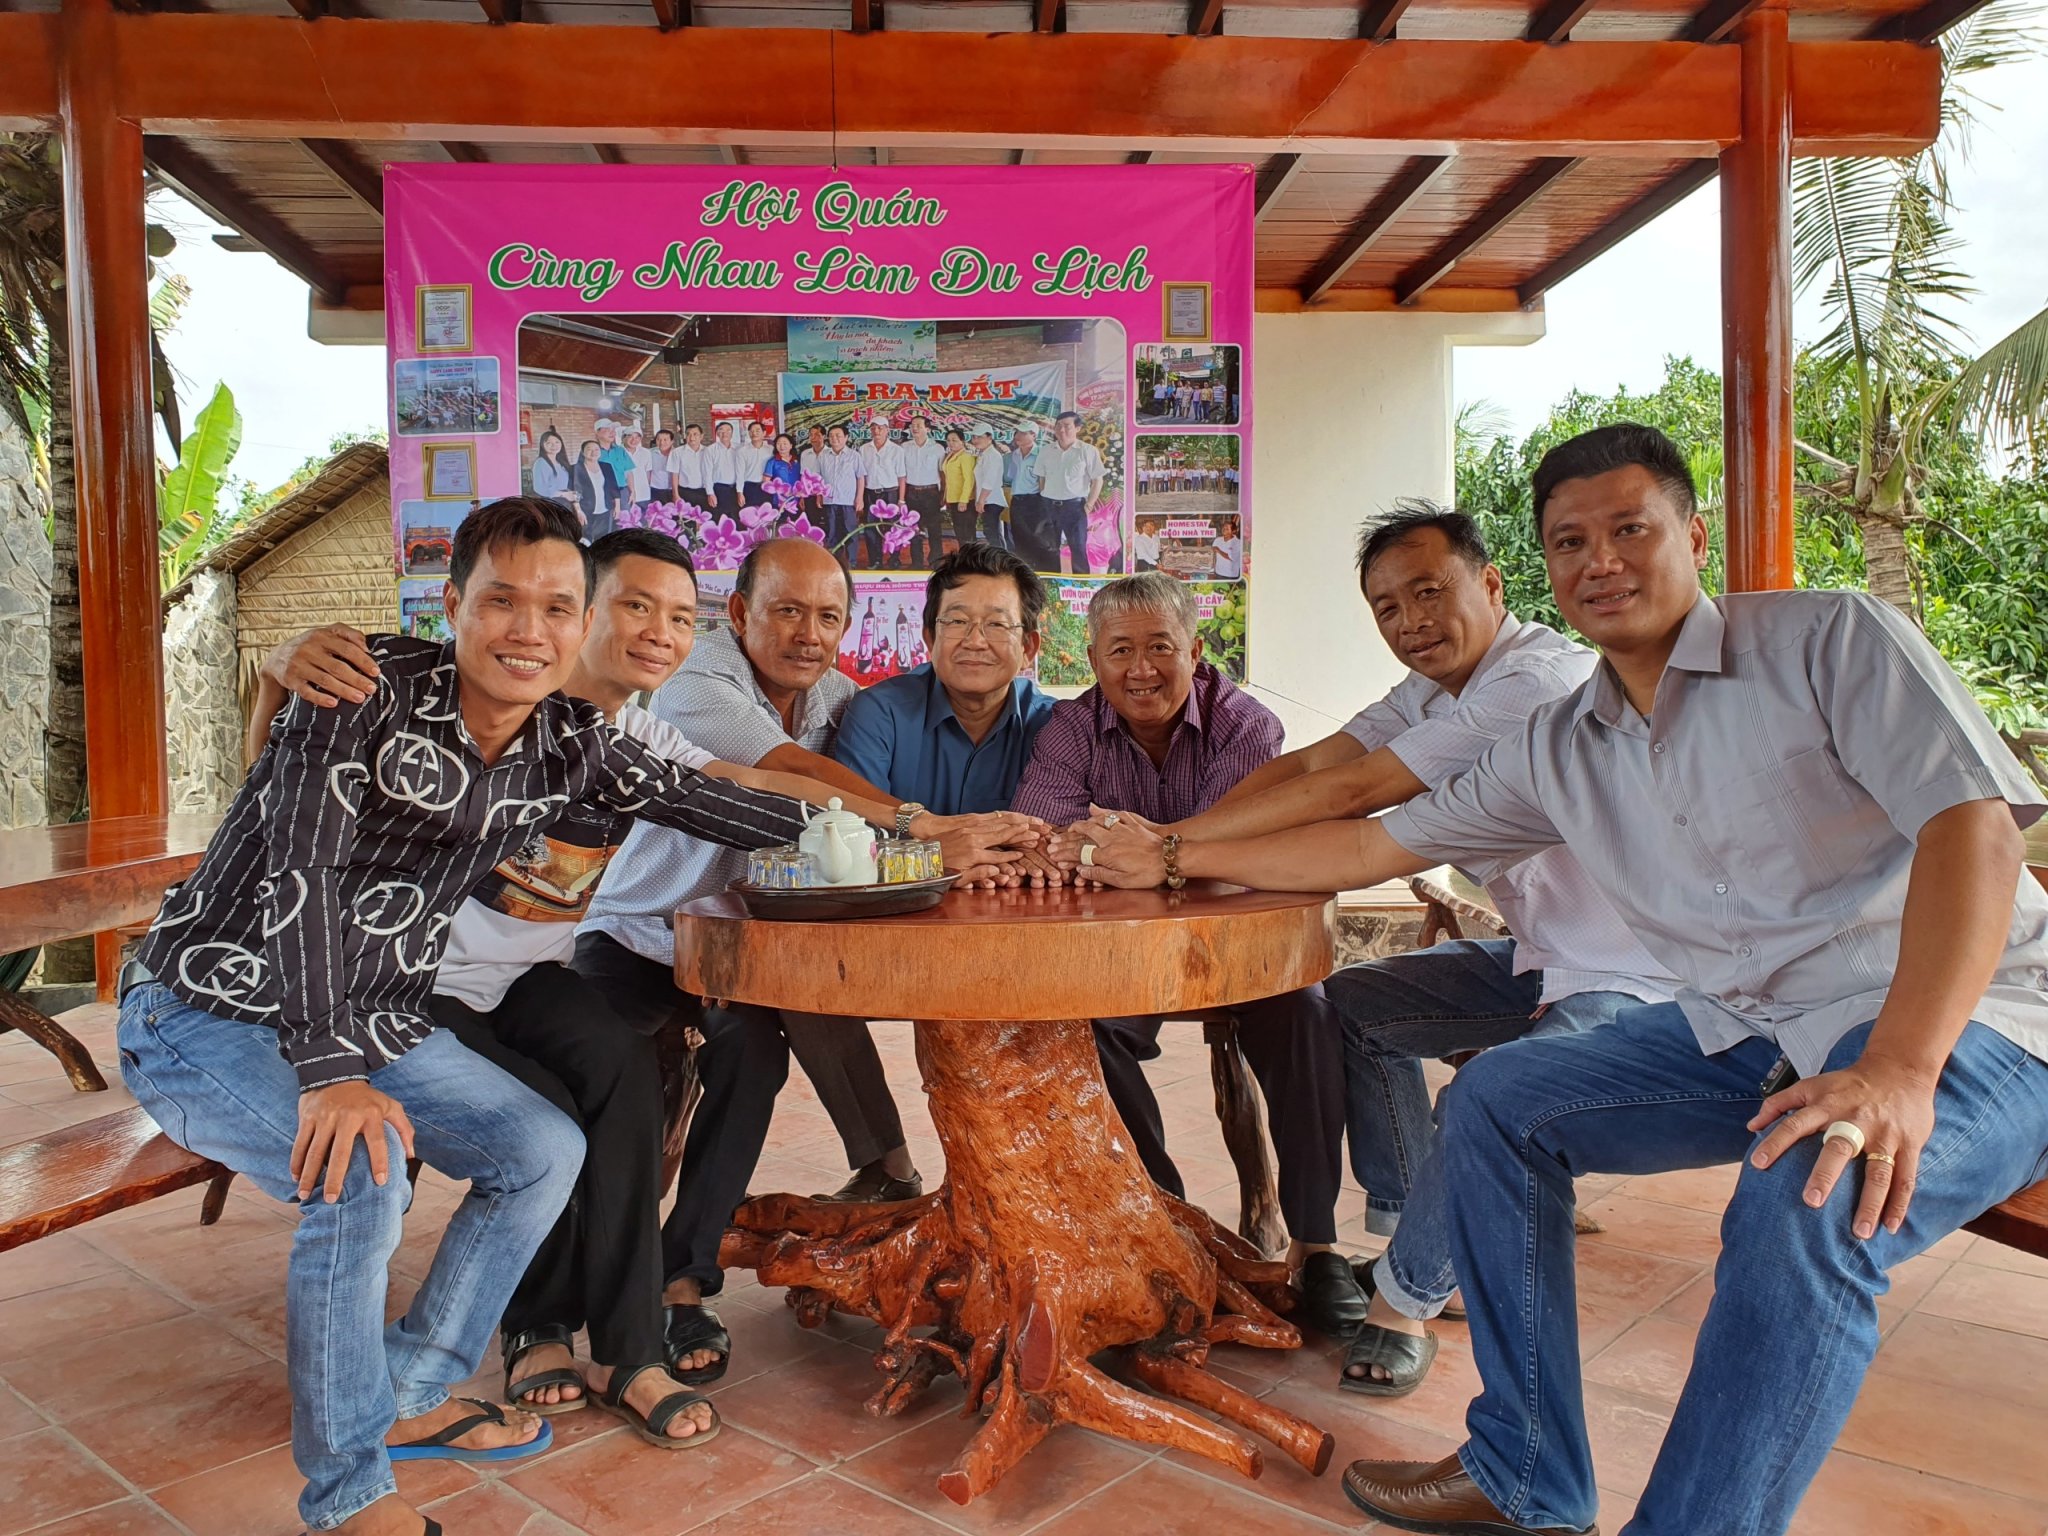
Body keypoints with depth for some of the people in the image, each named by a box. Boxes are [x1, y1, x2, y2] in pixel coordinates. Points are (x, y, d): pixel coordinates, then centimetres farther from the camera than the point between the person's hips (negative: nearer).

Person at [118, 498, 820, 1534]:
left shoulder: (569, 747, -5)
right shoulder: (373, 690, -23)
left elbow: (708, 803, 3)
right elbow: (300, 871, -31)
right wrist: (327, 1071, -39)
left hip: (370, 1022, 7)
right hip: (208, 1014, -7)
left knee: (545, 1151, 4)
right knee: (360, 1178, -30)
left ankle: (406, 1400, 20)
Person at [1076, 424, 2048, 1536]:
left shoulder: (1833, 639, -10)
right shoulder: (1558, 750, 6)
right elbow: (1377, 844, 10)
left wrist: (1899, 1068, -34)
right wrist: (1174, 857, 8)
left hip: (1956, 1024, -6)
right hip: (1746, 1034, 6)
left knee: (1806, 1203, -35)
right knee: (1494, 1099, -1)